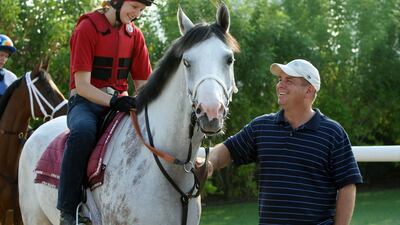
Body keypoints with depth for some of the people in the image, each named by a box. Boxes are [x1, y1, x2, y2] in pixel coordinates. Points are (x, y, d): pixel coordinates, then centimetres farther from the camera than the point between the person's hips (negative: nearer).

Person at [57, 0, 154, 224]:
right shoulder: (88, 28, -7)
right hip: (86, 101, -5)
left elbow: (143, 84, 11)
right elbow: (82, 85, -13)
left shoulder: (135, 35, 10)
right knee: (83, 132, -38)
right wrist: (112, 101, -29)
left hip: (120, 101, 6)